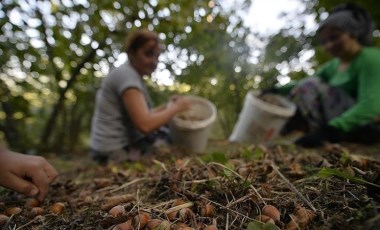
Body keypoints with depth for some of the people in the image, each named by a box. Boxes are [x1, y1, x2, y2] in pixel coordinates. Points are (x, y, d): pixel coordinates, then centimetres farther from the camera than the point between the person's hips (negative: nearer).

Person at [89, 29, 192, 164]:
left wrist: (167, 106, -1)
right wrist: (176, 108, -13)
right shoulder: (126, 74, -17)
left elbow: (140, 115, 9)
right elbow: (145, 125, -26)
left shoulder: (130, 74, 11)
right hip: (117, 153, -9)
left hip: (120, 146, 9)